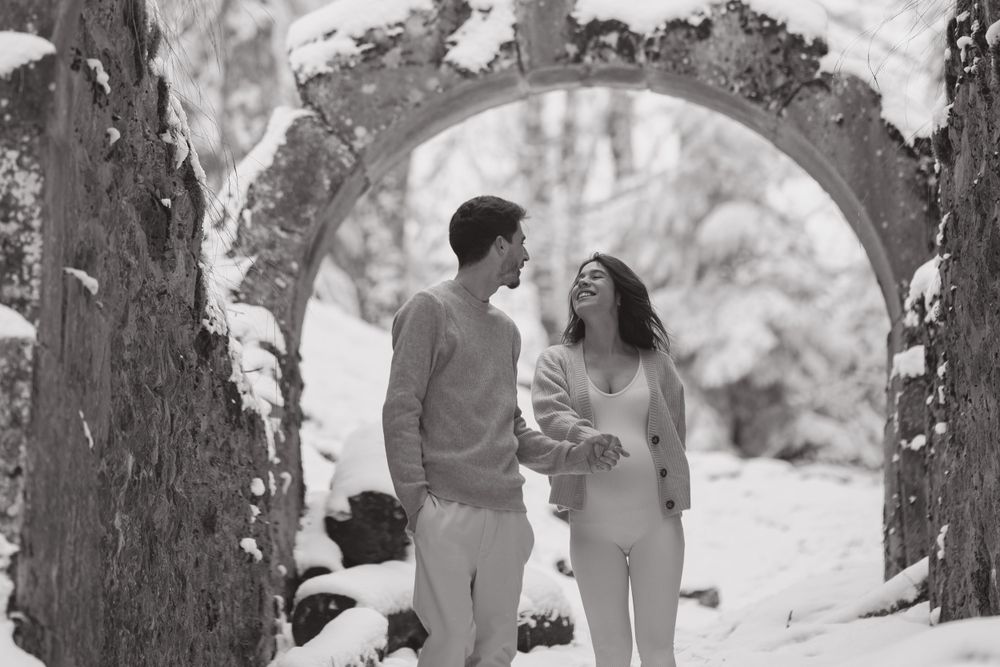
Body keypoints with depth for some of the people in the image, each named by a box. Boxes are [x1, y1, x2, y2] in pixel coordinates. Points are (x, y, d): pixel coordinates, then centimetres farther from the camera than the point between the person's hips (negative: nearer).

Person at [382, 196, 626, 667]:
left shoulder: (507, 330, 21)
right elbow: (400, 412, -6)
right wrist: (416, 499, -14)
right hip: (449, 513, -7)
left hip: (507, 516, 7)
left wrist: (574, 455, 7)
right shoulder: (430, 310, 0)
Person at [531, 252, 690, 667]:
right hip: (593, 524, 0)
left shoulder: (655, 363, 9)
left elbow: (674, 432, 15)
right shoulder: (557, 361, 7)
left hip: (657, 520, 0)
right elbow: (551, 414, -12)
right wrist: (588, 438, -32)